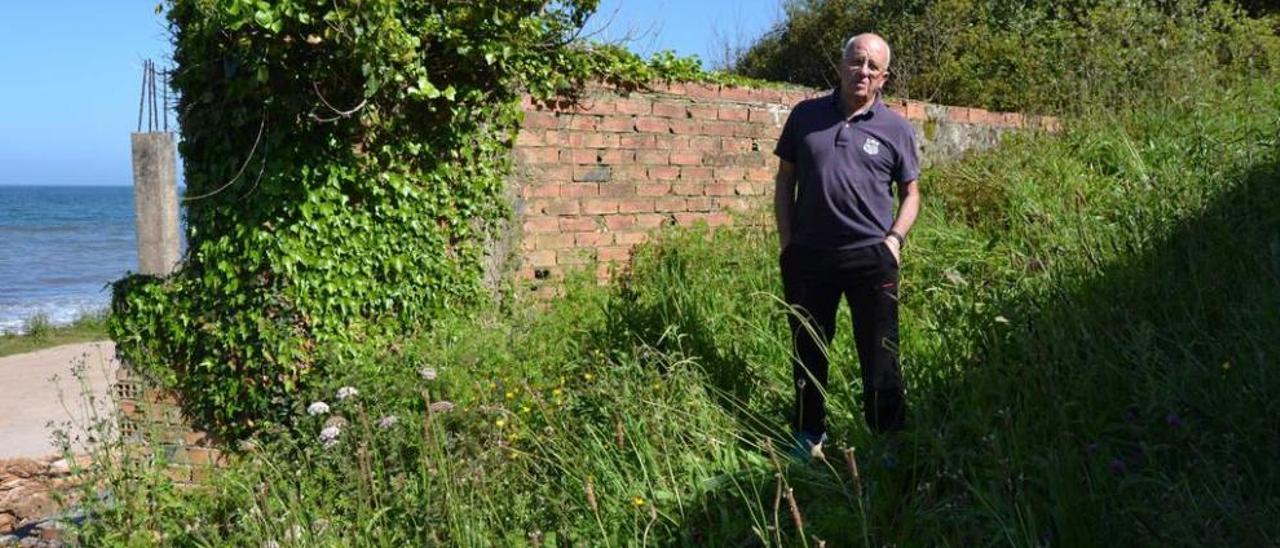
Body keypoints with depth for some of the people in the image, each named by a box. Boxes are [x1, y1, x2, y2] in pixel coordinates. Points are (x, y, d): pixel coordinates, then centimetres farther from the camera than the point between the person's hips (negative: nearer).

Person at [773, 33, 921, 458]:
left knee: (880, 357, 2)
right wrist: (787, 240, 2)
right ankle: (808, 437, 26)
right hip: (808, 255, 2)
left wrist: (895, 239, -6)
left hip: (871, 257, -1)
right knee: (808, 353, 12)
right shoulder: (805, 115, 6)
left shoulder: (895, 128, 3)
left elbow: (910, 192, 9)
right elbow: (785, 181, 10)